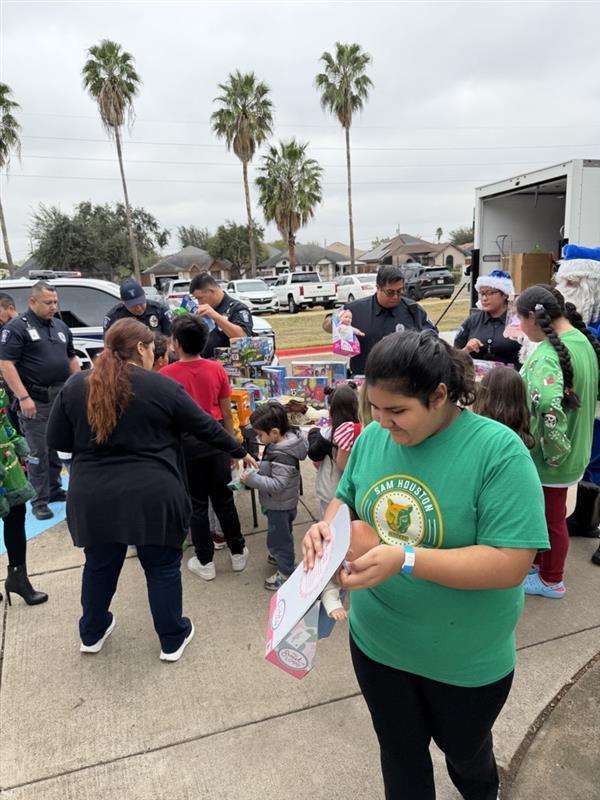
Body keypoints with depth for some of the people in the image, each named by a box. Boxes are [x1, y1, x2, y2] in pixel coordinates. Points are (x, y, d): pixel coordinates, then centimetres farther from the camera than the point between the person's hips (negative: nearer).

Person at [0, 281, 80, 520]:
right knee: (39, 451, -2)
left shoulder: (60, 326, 13)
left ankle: (54, 489, 29)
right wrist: (23, 397, -20)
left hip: (62, 397, 6)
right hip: (36, 401, -6)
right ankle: (39, 501, 8)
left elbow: (71, 359, 21)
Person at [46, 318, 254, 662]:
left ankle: (92, 634, 43)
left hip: (93, 496, 4)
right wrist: (239, 451, 16)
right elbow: (206, 427, 2)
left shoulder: (75, 386, 3)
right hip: (152, 496, -3)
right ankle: (173, 640, 29)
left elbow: (57, 440, 9)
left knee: (100, 565, 23)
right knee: (163, 567, 14)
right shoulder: (164, 387, -7)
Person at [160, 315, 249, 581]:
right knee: (223, 498, 16)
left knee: (197, 504, 10)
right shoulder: (217, 369, -3)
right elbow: (227, 414, 2)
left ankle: (205, 562, 22)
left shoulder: (166, 374, -11)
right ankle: (238, 553, 28)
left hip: (186, 442, -2)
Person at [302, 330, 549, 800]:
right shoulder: (372, 438, -9)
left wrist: (404, 561, -35)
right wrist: (328, 527, -18)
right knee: (400, 753, 25)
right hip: (376, 642, 3)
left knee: (464, 750, 29)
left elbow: (511, 564, -27)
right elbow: (348, 501, 5)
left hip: (465, 658, -2)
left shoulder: (498, 450, -25)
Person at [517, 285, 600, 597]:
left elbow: (548, 403, -46)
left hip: (550, 457, -8)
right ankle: (543, 561, 46)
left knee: (550, 518, 12)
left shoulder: (547, 354, -28)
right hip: (575, 450, 8)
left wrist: (554, 448, -31)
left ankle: (550, 581, 33)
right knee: (550, 513, 25)